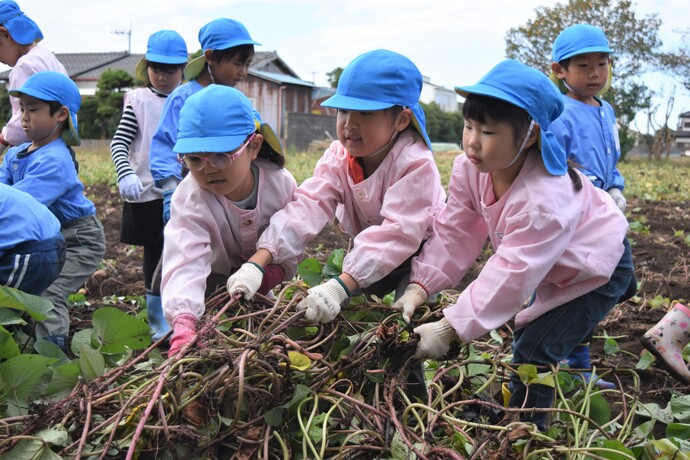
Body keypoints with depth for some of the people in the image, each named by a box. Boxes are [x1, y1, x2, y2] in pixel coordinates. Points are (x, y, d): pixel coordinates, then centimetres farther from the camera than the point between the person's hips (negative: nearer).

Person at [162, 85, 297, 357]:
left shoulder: (281, 184, -26)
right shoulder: (189, 199, -36)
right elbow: (186, 263, -52)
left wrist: (275, 272, -34)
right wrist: (183, 323, -68)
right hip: (216, 277, -2)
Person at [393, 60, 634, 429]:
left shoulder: (544, 199, -43)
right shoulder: (471, 168, -19)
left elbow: (511, 275, -41)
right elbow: (454, 233, -17)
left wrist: (449, 329, -41)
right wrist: (419, 286, -30)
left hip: (597, 267, -8)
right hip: (549, 268, 8)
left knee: (533, 352, -14)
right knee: (526, 337, 19)